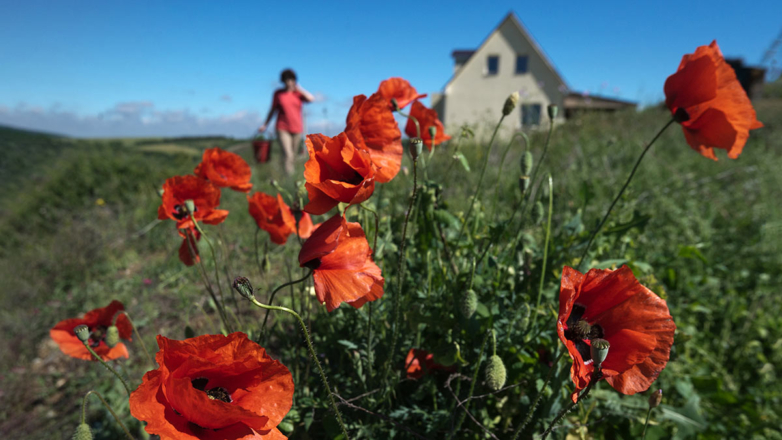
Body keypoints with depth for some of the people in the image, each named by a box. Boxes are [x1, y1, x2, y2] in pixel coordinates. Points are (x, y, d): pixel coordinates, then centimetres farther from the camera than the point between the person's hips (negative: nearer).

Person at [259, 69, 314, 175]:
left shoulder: (299, 93, 4)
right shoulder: (278, 93, 3)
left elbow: (311, 99, -15)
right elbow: (273, 110, 10)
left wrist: (299, 89, -7)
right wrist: (265, 125, 9)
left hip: (297, 129, 2)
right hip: (283, 129, -2)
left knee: (293, 155, 9)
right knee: (288, 155, -17)